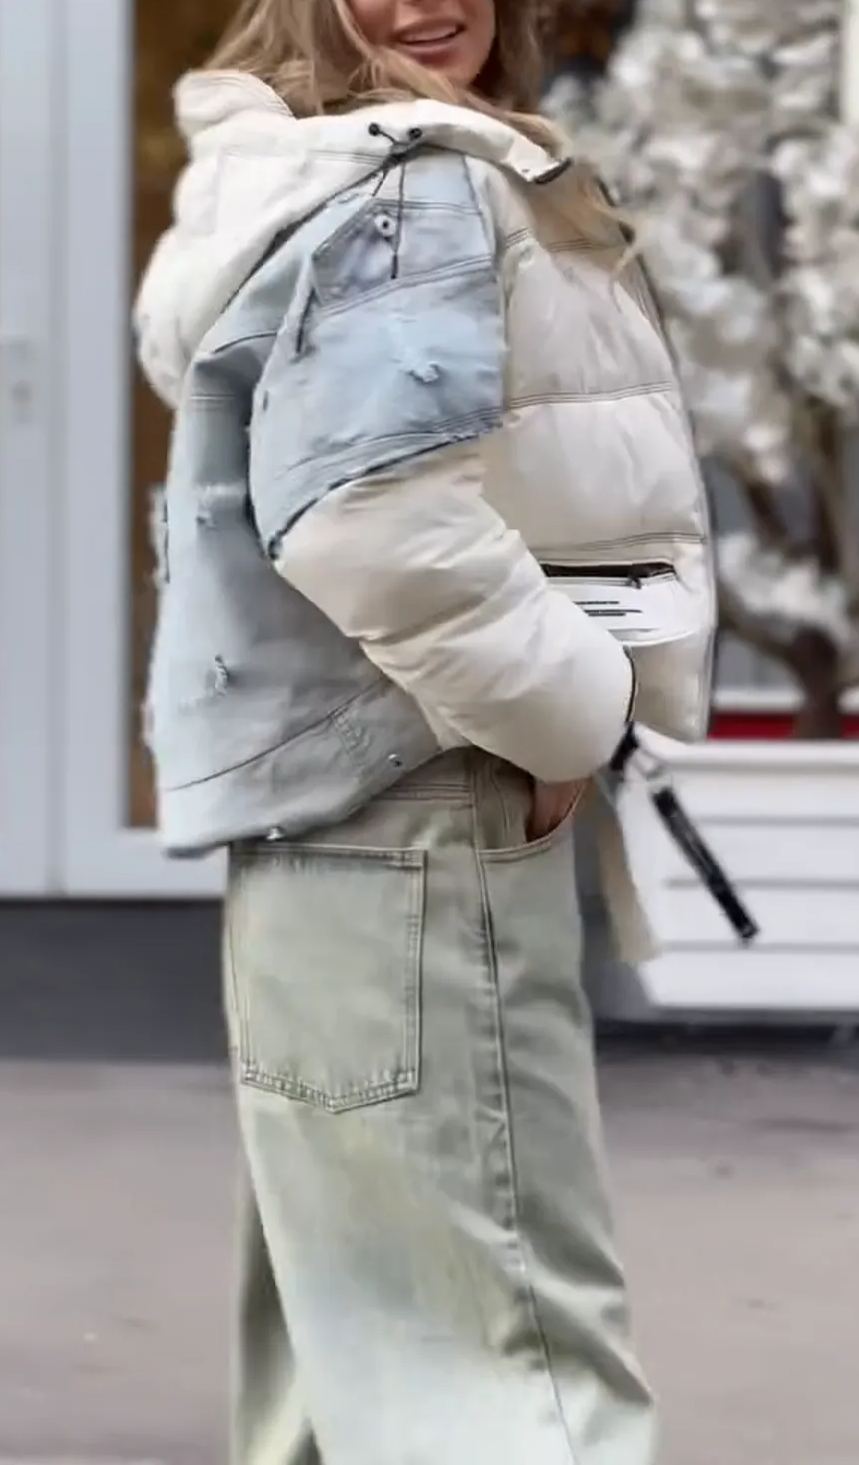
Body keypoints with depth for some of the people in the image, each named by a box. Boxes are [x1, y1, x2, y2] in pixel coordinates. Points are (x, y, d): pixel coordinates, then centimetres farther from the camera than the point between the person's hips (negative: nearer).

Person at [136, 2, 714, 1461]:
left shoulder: (314, 179, 19)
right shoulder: (418, 190, -14)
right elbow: (373, 514, -29)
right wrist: (568, 709, -15)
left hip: (353, 812, 11)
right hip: (408, 812, -11)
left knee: (366, 1325, 17)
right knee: (519, 1342, -10)